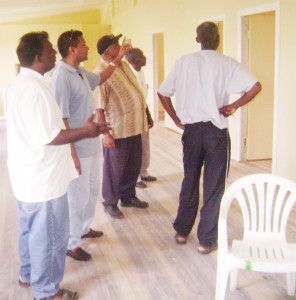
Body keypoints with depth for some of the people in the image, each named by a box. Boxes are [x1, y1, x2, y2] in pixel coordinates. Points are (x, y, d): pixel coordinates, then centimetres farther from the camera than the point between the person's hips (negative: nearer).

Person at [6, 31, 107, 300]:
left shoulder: (21, 83, 10)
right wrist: (85, 131, -21)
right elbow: (45, 136, -27)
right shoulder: (34, 87, -23)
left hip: (28, 175, 10)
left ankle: (29, 274, 41)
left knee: (31, 230, 23)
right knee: (49, 236, 5)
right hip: (42, 179, -10)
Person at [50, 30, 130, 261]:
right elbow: (61, 119, -24)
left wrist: (118, 59, 26)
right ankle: (72, 244, 19)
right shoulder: (61, 77, -21)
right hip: (78, 149, -9)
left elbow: (100, 79, 30)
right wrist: (72, 153, -24)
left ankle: (84, 228, 42)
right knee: (78, 197, 2)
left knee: (92, 190, 22)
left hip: (92, 145, 9)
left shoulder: (81, 72, 7)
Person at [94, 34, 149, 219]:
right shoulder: (102, 72, -15)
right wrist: (105, 133, -21)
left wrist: (143, 118, 16)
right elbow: (99, 107, -18)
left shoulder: (124, 65, 10)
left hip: (135, 126, 8)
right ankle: (110, 203, 25)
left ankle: (128, 196, 37)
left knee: (134, 165, 18)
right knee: (114, 168, 7)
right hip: (117, 130, -8)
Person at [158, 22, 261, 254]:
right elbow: (255, 86, -15)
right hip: (216, 131, -3)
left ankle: (182, 232, 28)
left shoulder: (184, 62, 3)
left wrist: (177, 119, 11)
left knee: (189, 182, 18)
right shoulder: (227, 64, -4)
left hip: (191, 130, 3)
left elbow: (162, 93, 5)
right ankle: (206, 241, 14)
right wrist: (234, 106, -5)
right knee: (214, 186, 7)